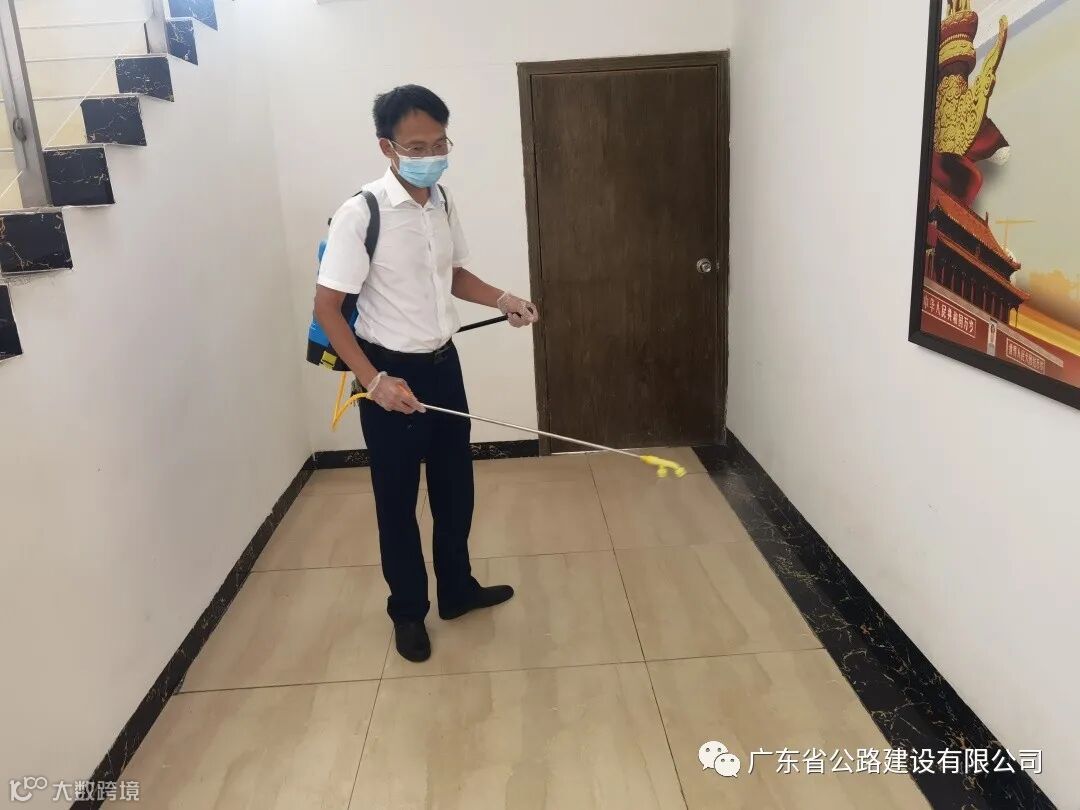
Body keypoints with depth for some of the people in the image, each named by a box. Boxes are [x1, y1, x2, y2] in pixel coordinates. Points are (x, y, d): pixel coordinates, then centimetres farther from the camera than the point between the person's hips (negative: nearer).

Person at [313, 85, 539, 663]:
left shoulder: (443, 202, 3)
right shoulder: (360, 214, -18)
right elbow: (326, 307, -17)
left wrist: (503, 300, 0)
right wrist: (374, 380, -24)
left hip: (443, 363, 7)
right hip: (392, 374, -6)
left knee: (455, 486, 17)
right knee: (398, 498, 8)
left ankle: (457, 589, 38)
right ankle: (408, 610, 28)